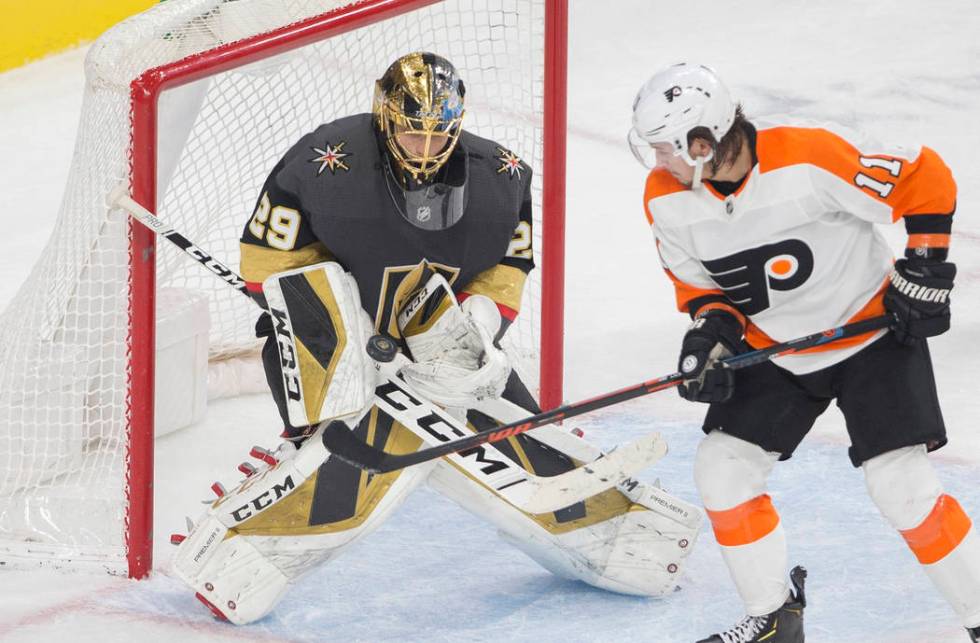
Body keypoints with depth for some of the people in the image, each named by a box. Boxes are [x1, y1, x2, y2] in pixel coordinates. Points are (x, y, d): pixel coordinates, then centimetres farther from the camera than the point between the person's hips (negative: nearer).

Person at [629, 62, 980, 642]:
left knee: (902, 486, -14)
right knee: (722, 471, -1)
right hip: (774, 349, 6)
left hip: (872, 330, -6)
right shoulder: (667, 198, -12)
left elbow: (926, 179, -20)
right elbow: (697, 280, 4)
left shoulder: (812, 158, -30)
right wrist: (712, 331, -14)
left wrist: (925, 270, -18)